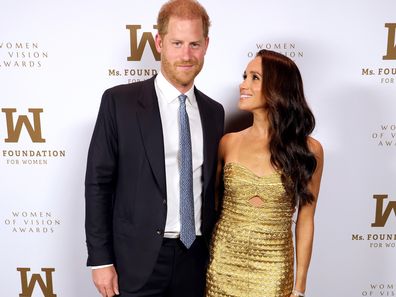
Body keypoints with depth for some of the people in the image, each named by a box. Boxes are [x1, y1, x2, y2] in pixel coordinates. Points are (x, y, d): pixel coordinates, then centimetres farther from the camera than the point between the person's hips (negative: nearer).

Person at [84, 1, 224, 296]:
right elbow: (98, 182, -7)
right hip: (138, 258, -3)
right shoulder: (119, 101, -8)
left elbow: (211, 185, 9)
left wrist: (215, 251, 10)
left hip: (196, 257, 4)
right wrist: (100, 259, -8)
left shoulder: (214, 111, 4)